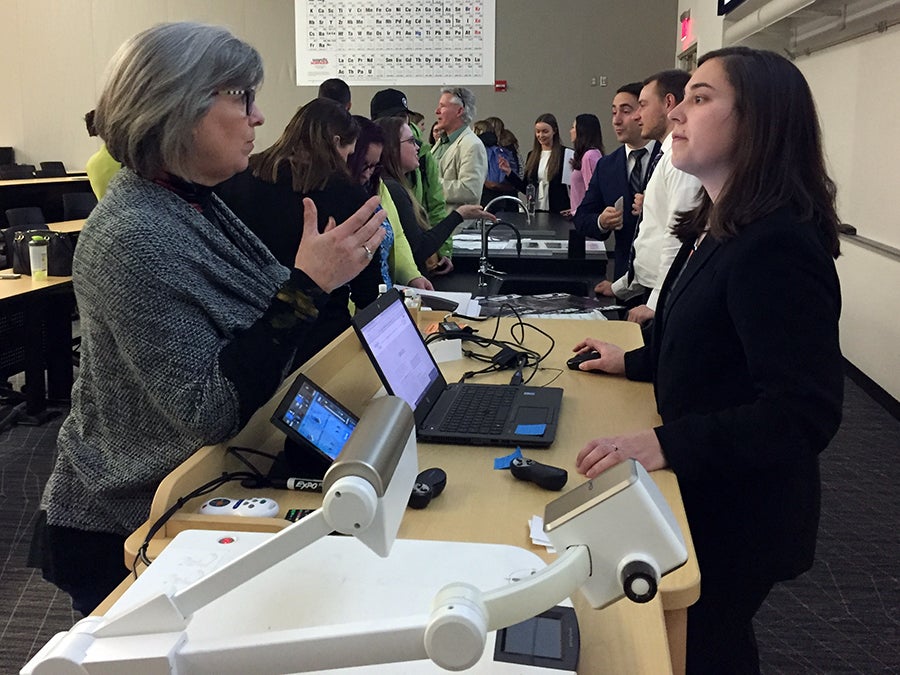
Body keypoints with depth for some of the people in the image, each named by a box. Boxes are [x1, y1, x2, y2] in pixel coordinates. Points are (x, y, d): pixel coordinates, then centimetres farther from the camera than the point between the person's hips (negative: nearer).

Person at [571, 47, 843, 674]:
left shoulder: (776, 245, -27)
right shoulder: (718, 228, 4)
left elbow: (805, 413, -31)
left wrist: (667, 444, -35)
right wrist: (633, 362, 16)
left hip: (740, 512, -9)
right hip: (704, 489, 9)